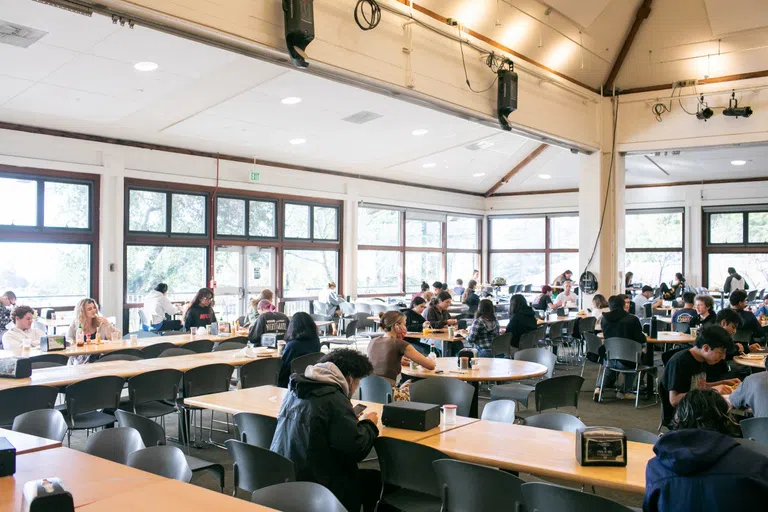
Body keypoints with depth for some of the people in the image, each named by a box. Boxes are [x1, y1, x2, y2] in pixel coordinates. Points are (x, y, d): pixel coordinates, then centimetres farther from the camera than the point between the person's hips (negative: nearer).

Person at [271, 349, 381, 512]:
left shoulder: (296, 389, 8)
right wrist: (368, 424, 1)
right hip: (312, 486, -8)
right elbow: (357, 448, -17)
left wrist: (354, 418, 16)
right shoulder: (334, 399, -17)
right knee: (374, 480, 9)